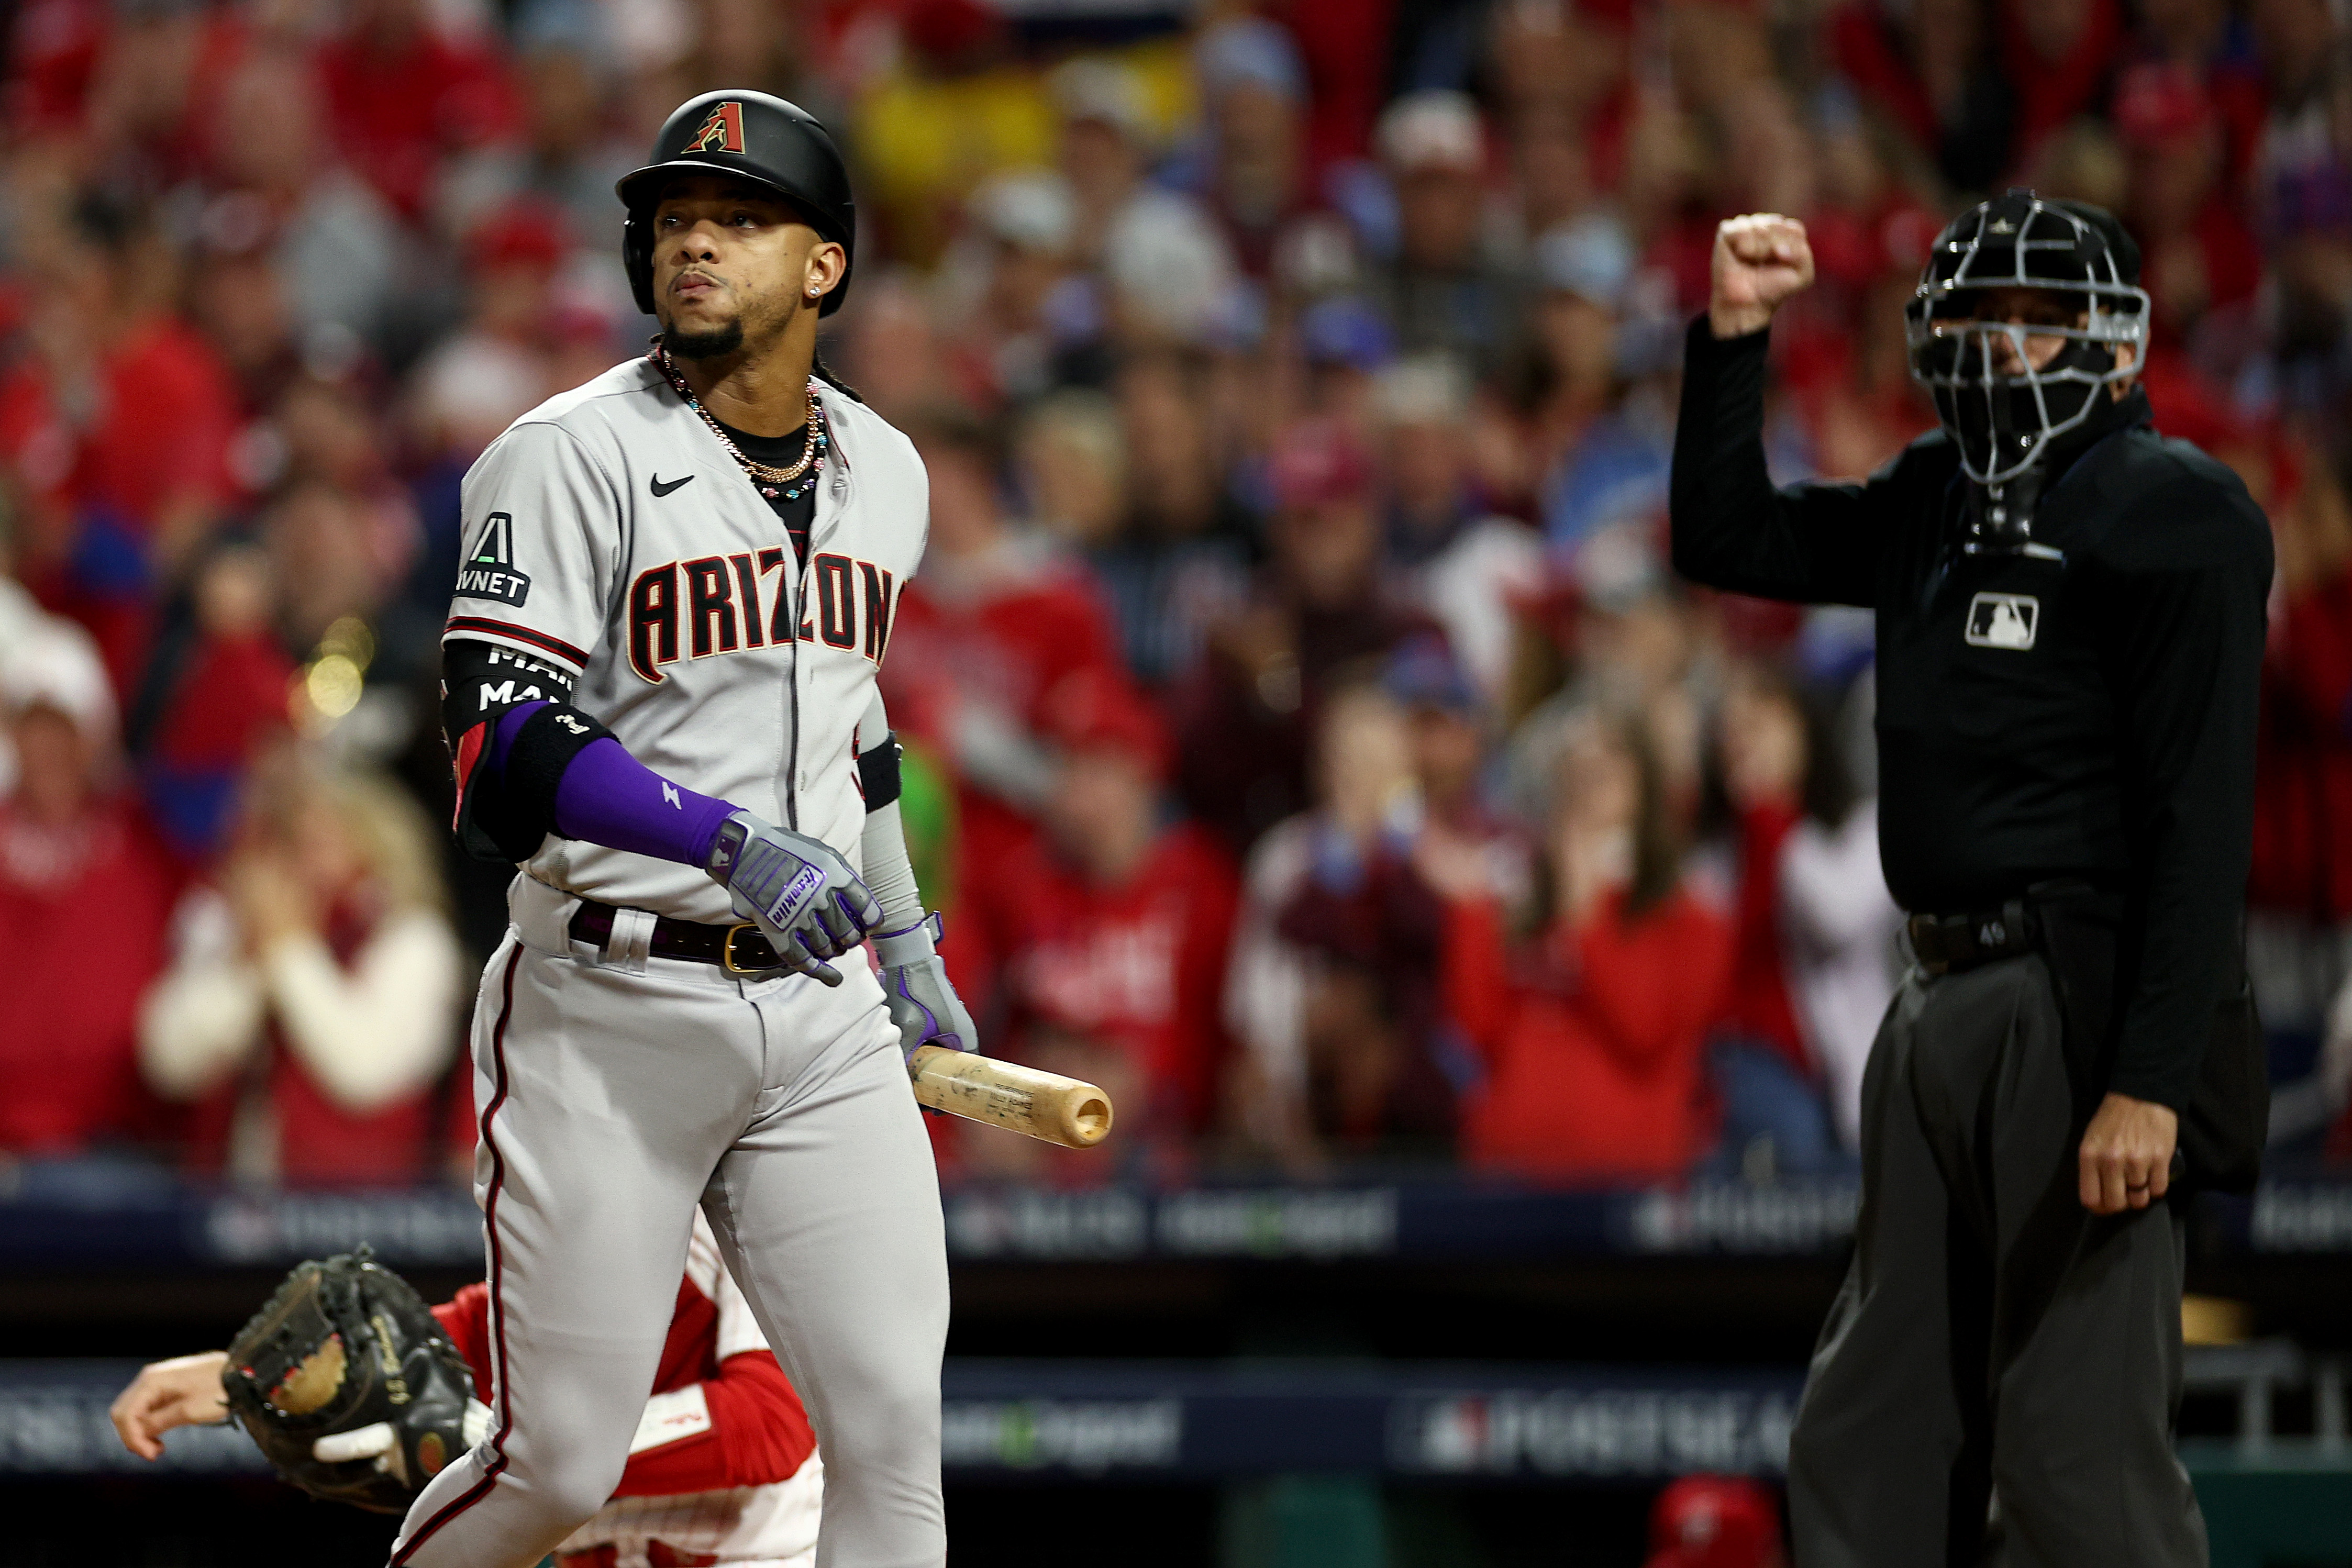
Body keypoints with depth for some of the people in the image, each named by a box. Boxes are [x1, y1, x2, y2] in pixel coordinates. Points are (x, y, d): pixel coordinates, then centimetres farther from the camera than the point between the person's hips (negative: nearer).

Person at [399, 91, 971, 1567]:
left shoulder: (881, 470, 12)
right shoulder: (572, 457, -9)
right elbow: (504, 752, -18)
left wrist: (906, 938, 29)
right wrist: (735, 845, -29)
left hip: (820, 1014, 5)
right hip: (609, 1012, -5)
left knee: (895, 1430, -4)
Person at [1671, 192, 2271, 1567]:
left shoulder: (2173, 512, -9)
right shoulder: (1940, 501, 16)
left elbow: (2202, 818, -15)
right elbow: (1729, 539, 25)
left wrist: (2149, 1079, -23)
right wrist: (1733, 333, 10)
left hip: (2084, 1008, -9)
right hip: (1946, 998, 9)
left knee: (2076, 1452, -10)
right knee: (1867, 1439, 13)